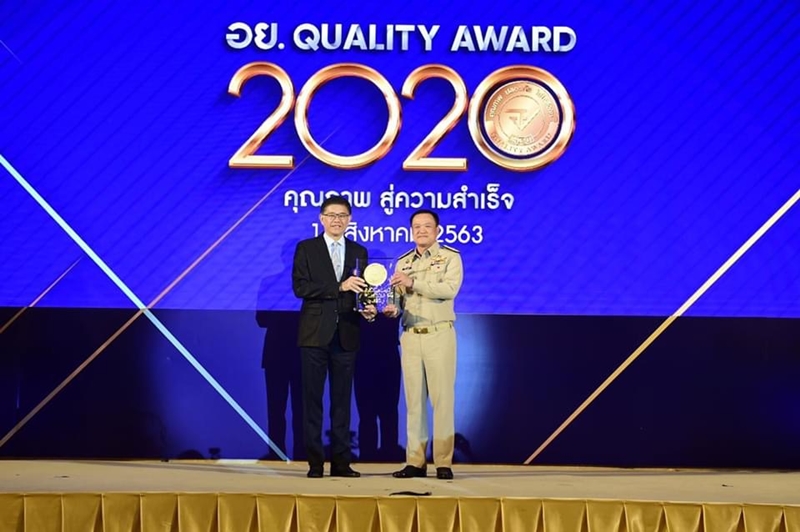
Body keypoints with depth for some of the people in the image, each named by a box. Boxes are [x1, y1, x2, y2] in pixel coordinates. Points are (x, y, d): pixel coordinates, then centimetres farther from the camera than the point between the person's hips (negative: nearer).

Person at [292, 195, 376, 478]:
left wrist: (368, 308, -10)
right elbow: (300, 287, -9)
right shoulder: (306, 249, 2)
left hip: (346, 335, 3)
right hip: (315, 334, -3)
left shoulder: (359, 252, 13)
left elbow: (362, 290, 13)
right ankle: (315, 462, 4)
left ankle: (341, 461, 9)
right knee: (313, 399, 0)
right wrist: (339, 287, -18)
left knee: (342, 400, 6)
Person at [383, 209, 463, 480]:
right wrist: (393, 309, -8)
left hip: (439, 334, -4)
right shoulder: (402, 263, 16)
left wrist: (414, 282, -20)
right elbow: (398, 300, 15)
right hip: (410, 336, 4)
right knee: (414, 400, 3)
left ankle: (444, 462, -2)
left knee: (442, 398, -5)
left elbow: (450, 289, -15)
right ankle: (415, 462, 5)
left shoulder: (450, 257, 2)